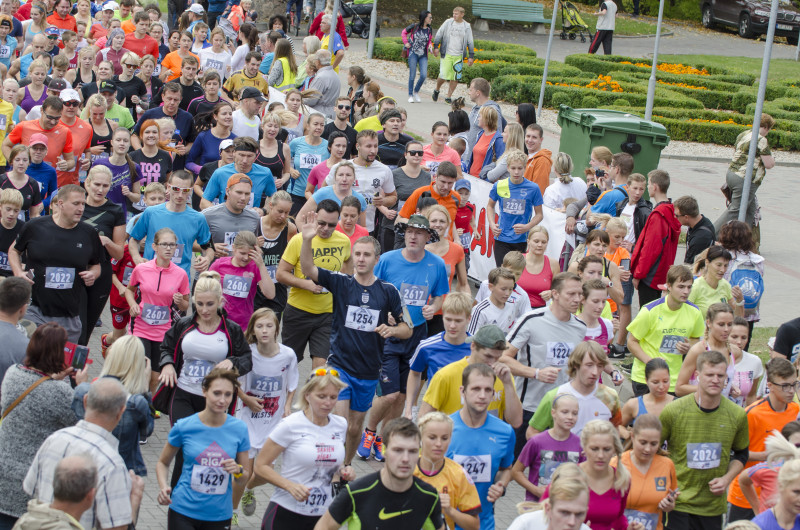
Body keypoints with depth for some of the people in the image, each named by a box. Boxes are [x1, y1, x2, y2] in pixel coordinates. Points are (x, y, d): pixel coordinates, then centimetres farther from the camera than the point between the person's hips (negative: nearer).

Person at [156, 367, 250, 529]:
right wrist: (163, 486, -10)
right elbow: (163, 463, 9)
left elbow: (244, 478, 7)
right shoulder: (184, 427, -5)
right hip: (183, 511, -1)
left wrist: (238, 471, -15)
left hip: (219, 516, 1)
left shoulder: (239, 429, -2)